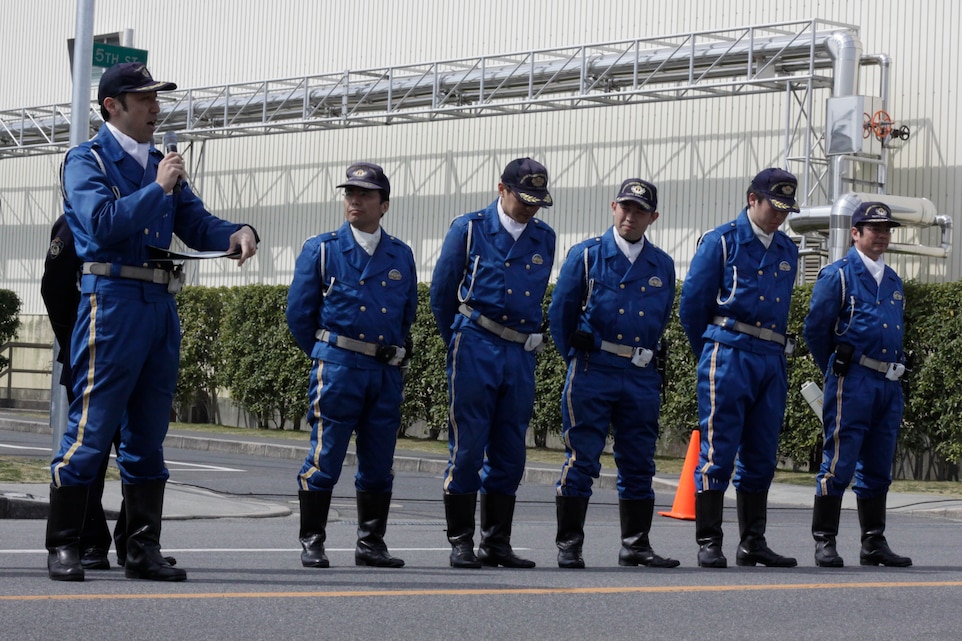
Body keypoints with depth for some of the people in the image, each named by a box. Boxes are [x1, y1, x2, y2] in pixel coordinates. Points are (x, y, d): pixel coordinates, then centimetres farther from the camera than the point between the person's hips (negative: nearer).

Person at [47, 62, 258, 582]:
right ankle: (62, 546, -2)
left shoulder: (161, 165, 21)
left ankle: (143, 550, 13)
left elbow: (197, 225, 15)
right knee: (92, 426, -8)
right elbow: (103, 223, -15)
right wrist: (158, 189, -12)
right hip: (112, 299, -7)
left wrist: (237, 235, -5)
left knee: (148, 433, 9)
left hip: (162, 306, 7)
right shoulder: (88, 160, 0)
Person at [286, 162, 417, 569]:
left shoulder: (401, 256, 12)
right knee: (324, 457, -5)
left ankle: (371, 543, 14)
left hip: (387, 372, 3)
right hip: (338, 367, -3)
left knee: (379, 463, 6)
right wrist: (325, 356, 9)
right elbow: (299, 313, 6)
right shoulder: (321, 249, 4)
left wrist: (396, 352, 14)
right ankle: (312, 543, 2)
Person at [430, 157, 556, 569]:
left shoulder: (544, 239, 12)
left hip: (520, 355, 4)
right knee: (467, 448, -3)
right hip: (474, 349, -4)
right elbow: (441, 292, 7)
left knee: (510, 454, 5)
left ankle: (497, 543, 12)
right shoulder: (469, 229, 1)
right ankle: (460, 542, 2)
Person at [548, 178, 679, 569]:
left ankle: (635, 544, 14)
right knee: (581, 459, -5)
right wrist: (578, 358, 7)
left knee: (639, 464, 6)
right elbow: (560, 313, 6)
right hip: (593, 372, -3)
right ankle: (568, 545, -2)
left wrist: (645, 357, 15)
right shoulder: (586, 256, 2)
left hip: (641, 377, 4)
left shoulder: (662, 266, 11)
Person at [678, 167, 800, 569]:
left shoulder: (787, 251, 16)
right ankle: (708, 543, -4)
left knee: (761, 456, 8)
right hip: (728, 354, -6)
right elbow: (692, 303, 1)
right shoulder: (721, 241, -1)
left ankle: (753, 543, 14)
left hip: (771, 361, 6)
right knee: (718, 450, -7)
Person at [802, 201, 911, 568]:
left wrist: (896, 367, 18)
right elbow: (815, 329, -1)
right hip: (851, 383, -6)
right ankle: (825, 543, -4)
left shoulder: (893, 281, 18)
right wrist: (836, 370, 6)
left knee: (877, 468, 9)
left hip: (889, 386, 6)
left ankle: (874, 544, 14)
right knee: (839, 464, -8)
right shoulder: (838, 275, -2)